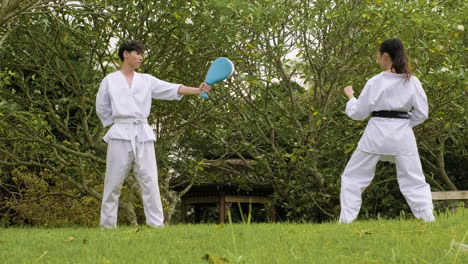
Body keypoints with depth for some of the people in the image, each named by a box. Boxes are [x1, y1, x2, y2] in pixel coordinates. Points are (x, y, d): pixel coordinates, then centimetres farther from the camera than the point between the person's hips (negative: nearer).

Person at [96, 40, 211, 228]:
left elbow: (172, 89, 0)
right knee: (113, 182, -1)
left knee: (150, 180, -4)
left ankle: (156, 224, -5)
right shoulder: (110, 80, 8)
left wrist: (197, 90, -13)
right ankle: (107, 226, 4)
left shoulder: (147, 80, 13)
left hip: (143, 134, 2)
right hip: (120, 134, -2)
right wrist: (115, 124, 7)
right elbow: (101, 108, 13)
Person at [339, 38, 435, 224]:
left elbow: (358, 113, -1)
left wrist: (350, 96, 16)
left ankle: (346, 220, 6)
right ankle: (428, 219, 2)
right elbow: (421, 113, 3)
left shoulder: (375, 82, -8)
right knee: (414, 180, 10)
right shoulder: (412, 81, 0)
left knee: (352, 177, 10)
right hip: (403, 135, 2)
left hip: (376, 134, -2)